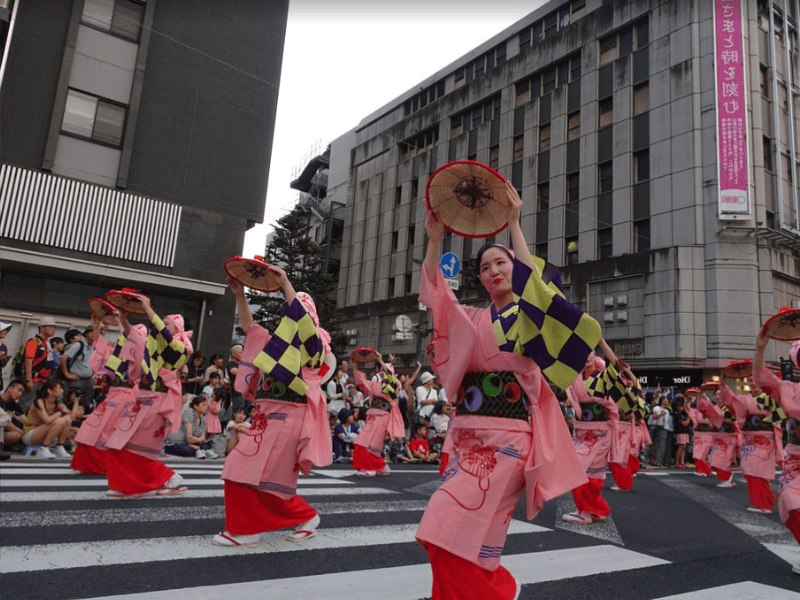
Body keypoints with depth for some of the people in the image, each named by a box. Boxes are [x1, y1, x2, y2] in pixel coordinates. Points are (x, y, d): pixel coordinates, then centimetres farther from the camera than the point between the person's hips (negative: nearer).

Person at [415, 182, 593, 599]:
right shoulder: (472, 320, 14)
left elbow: (532, 281, -17)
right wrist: (435, 240, -11)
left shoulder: (530, 314, 5)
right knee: (445, 534, 6)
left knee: (456, 526, -13)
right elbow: (433, 293, -1)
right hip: (467, 433, 5)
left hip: (507, 435, -5)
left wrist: (514, 226, -16)